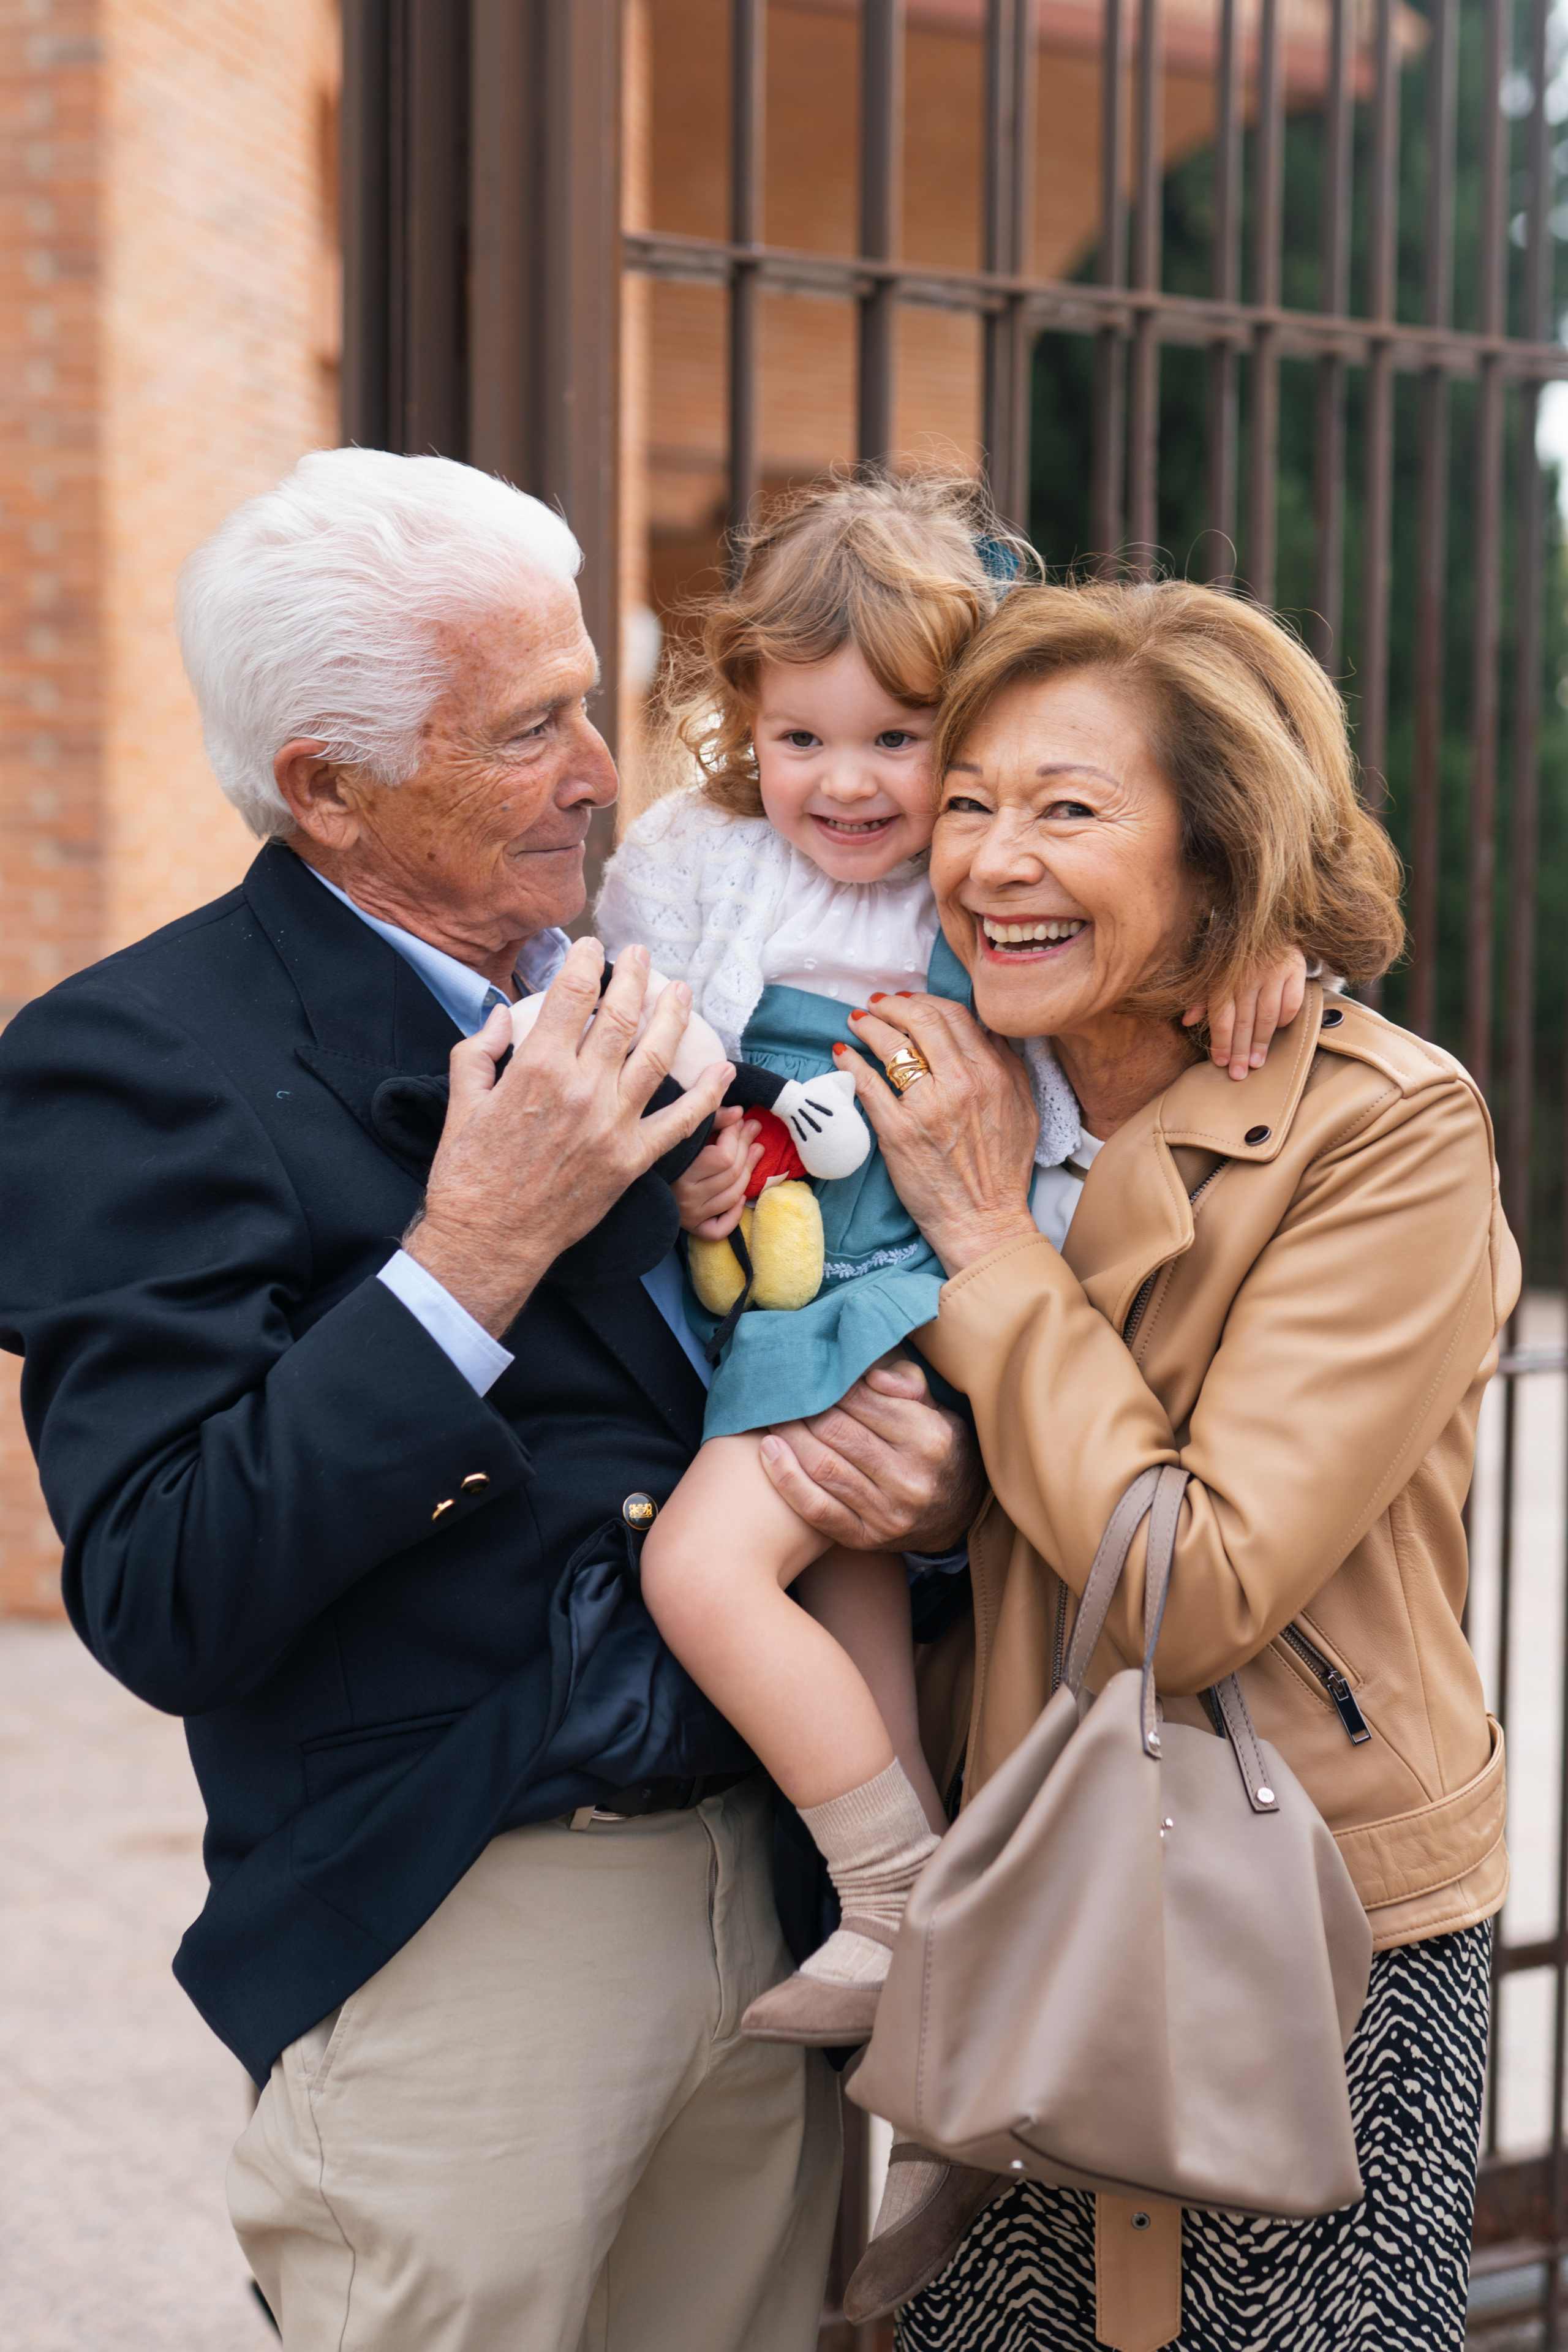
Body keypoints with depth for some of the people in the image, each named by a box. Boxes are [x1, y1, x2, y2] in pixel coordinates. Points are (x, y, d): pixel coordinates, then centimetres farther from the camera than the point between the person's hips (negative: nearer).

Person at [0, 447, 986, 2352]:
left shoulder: (635, 996, 9)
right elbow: (161, 1606, -19)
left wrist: (934, 1482, -7)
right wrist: (473, 1255, -24)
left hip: (771, 1891, 6)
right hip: (452, 1954, -6)